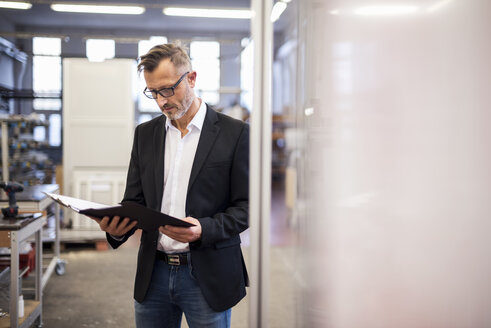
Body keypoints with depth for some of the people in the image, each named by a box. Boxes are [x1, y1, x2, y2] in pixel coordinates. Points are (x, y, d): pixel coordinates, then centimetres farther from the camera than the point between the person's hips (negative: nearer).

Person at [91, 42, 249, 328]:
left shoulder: (235, 133, -5)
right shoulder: (145, 134, 10)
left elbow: (246, 206, -5)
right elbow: (134, 200, 11)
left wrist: (204, 230, -22)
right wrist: (117, 228, -11)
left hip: (208, 276, -4)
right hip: (154, 273, 4)